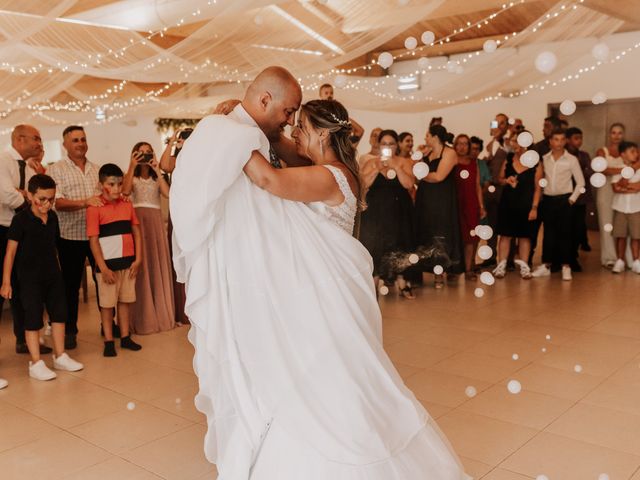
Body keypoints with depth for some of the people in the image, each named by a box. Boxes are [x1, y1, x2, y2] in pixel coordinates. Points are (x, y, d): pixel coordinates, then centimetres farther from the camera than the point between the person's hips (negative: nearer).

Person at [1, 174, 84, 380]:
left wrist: (57, 269, 14)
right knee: (33, 318, 1)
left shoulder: (52, 217, 3)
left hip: (53, 274, 6)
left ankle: (60, 356, 24)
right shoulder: (21, 219, -13)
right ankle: (36, 363, 10)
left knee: (59, 313, 11)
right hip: (29, 277, -6)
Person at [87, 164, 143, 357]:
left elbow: (137, 232, 7)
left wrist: (138, 259, 0)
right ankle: (108, 341, 15)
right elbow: (93, 240, -11)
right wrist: (103, 268, -14)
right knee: (107, 303, 6)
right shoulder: (95, 208, -9)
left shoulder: (127, 205, 5)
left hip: (128, 262, 4)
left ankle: (125, 337, 24)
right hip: (108, 264, -4)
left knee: (126, 300, 12)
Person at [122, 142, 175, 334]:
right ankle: (142, 318, 1)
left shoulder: (157, 178, 15)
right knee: (140, 267, -4)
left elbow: (168, 194, -5)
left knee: (158, 265, 2)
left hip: (155, 221, 2)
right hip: (137, 219, -2)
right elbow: (125, 191, -14)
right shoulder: (132, 177, 9)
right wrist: (132, 166, -12)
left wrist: (158, 171, -5)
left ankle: (161, 314, 12)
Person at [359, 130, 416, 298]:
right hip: (375, 212, 1)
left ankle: (401, 282, 10)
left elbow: (409, 184, -12)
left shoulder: (404, 162, 1)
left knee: (398, 245, 1)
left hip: (398, 212, 0)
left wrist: (395, 166, -18)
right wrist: (377, 168, -17)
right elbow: (363, 184, -8)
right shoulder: (371, 162, 4)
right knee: (375, 245, -1)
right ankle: (374, 282, 9)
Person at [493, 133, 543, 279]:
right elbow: (500, 179, 13)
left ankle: (524, 266, 14)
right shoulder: (508, 159, 4)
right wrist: (506, 181, -10)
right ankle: (501, 266, 7)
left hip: (526, 205, -2)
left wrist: (534, 207, -8)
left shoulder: (535, 163, -4)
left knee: (524, 235, 6)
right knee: (505, 234, 3)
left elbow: (538, 188, -3)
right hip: (507, 203, 2)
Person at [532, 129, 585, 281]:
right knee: (548, 233, 6)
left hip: (564, 200, -2)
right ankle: (546, 265, 13)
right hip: (548, 199, 2)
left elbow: (580, 182, 1)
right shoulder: (544, 159, 4)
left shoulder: (571, 160, -2)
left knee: (564, 233, 0)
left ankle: (566, 267, 6)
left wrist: (572, 199, -5)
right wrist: (541, 197, 1)